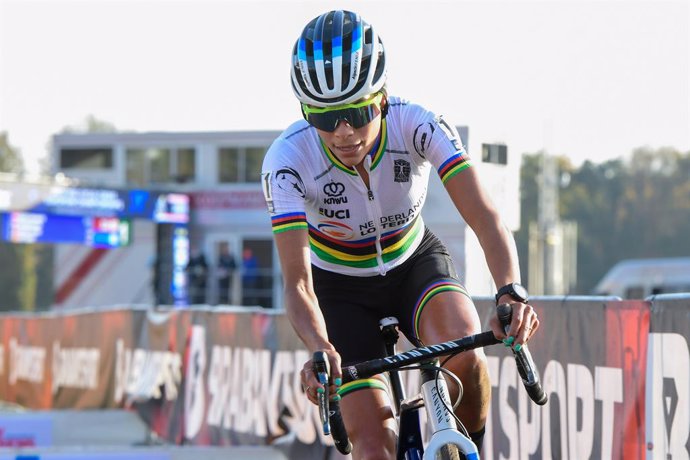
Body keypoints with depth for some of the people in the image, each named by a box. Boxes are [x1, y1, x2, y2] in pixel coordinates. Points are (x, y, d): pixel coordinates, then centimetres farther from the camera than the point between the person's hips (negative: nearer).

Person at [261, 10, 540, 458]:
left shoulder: (418, 127, -28)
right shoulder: (288, 160, -30)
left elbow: (486, 219, -34)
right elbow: (298, 282, -32)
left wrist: (512, 293, -53)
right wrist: (319, 349, -52)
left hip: (414, 263, 1)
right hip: (340, 286, 0)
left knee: (461, 346, -32)